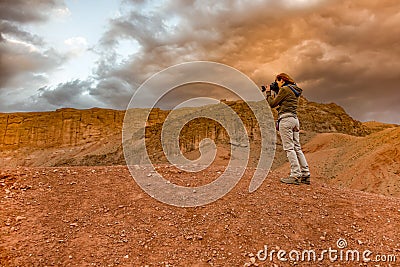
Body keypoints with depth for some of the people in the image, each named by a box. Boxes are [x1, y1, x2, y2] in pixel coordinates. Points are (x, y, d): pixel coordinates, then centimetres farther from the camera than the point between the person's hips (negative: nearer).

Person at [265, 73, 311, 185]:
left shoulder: (285, 89, -6)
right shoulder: (295, 90, 20)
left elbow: (272, 104, -4)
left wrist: (268, 92, 10)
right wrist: (276, 92, 24)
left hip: (286, 119, -9)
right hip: (295, 119, 9)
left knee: (289, 148, -8)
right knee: (297, 147, 9)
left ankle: (295, 176, -9)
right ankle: (305, 175, 10)